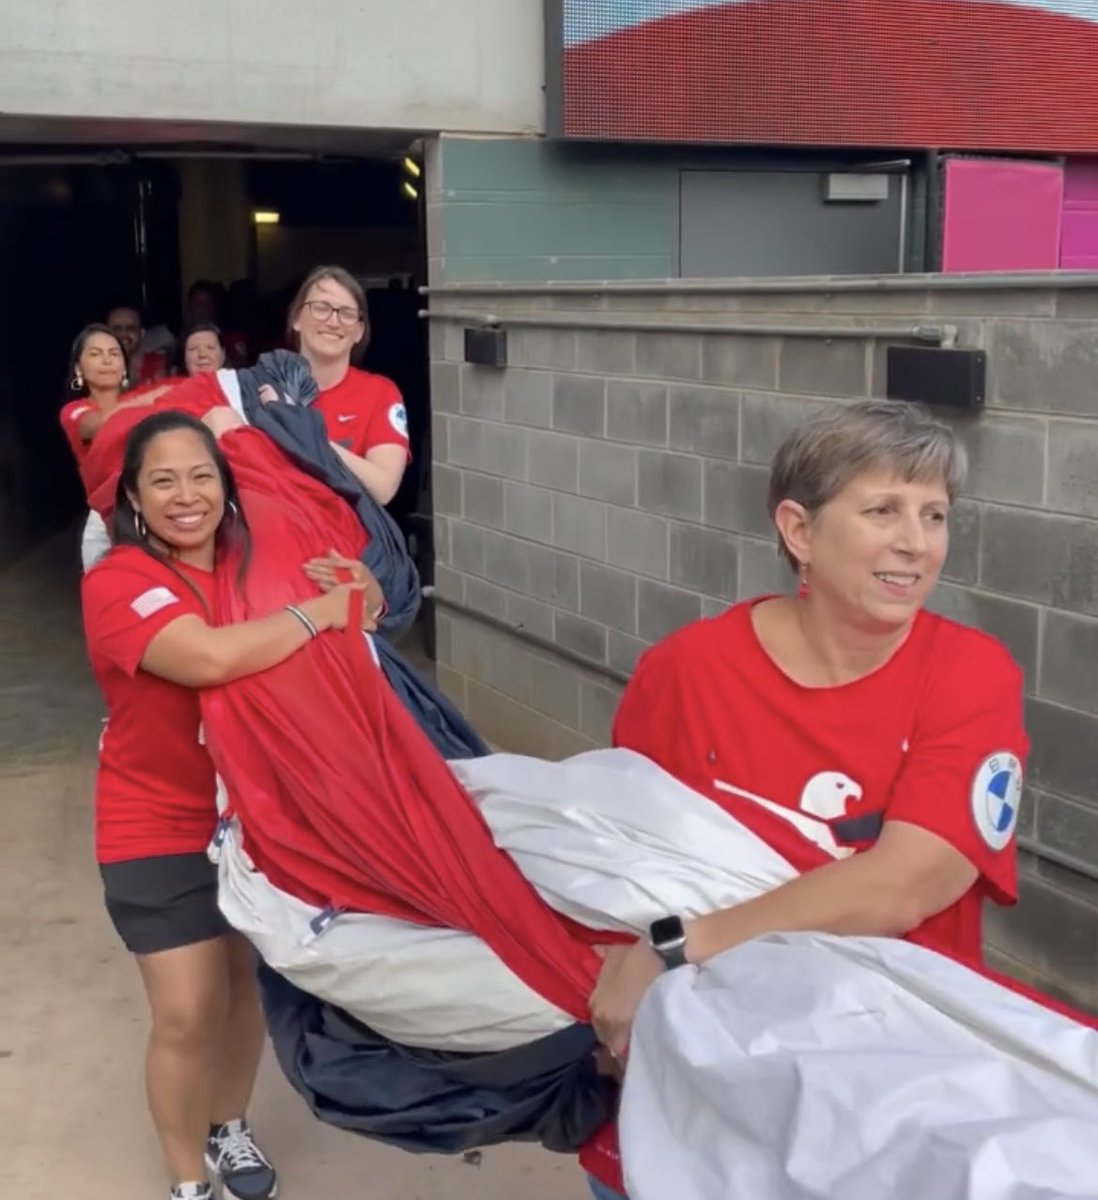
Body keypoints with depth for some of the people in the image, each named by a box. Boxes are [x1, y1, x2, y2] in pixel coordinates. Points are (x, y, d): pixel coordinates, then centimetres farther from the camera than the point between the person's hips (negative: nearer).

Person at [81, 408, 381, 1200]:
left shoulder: (255, 560, -3)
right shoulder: (118, 583, -22)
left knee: (250, 985, 18)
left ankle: (229, 1130, 43)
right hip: (159, 830, -5)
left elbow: (363, 599, 8)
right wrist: (320, 611, -27)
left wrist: (354, 582, -16)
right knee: (189, 1014, -2)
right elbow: (212, 657, -38)